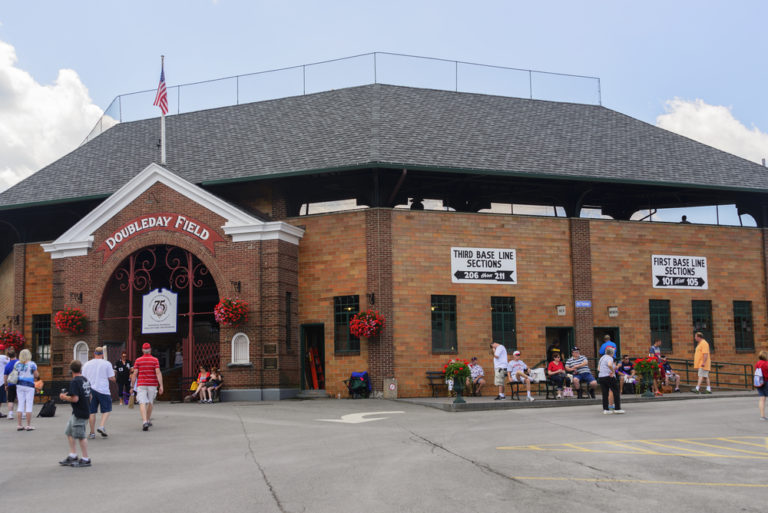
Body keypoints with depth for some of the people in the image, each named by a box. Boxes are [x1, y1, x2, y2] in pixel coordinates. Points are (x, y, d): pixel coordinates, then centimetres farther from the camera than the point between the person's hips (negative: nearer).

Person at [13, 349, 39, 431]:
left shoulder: (17, 364, 3)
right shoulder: (32, 364, -9)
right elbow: (36, 375, -5)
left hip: (19, 385, 4)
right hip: (29, 385, -4)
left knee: (20, 404, 8)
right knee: (29, 405, -1)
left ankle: (20, 425, 8)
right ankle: (29, 425, -1)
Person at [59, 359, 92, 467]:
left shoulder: (74, 382, -17)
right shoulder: (85, 380, 9)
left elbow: (75, 398, -24)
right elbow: (90, 396, 16)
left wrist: (64, 397, -7)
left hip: (79, 413, -9)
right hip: (86, 410, 9)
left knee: (80, 436, 0)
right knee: (69, 433, 18)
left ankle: (85, 459, 7)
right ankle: (73, 456, 22)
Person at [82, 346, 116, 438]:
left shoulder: (87, 364, 7)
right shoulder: (107, 364, -3)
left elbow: (83, 378, 10)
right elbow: (112, 378, -2)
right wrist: (113, 374, 18)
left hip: (90, 390, 3)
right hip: (103, 390, -3)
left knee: (92, 412, 8)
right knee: (106, 410, 8)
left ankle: (92, 433, 9)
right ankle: (102, 426, -11)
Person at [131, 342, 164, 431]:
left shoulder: (138, 360, 1)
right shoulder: (155, 360, 0)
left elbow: (135, 374, -1)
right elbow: (158, 373, -9)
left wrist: (132, 386, 6)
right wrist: (161, 385, -10)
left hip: (141, 385, -1)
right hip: (152, 384, 1)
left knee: (142, 403, -7)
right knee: (150, 402, 19)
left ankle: (145, 422, -25)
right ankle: (148, 420, 32)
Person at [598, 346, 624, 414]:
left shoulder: (602, 358, 18)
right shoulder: (610, 358, -10)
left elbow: (598, 368, 23)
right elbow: (609, 365, -31)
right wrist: (613, 371, -19)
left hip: (601, 377, 8)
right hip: (609, 377, -8)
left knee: (605, 394, 8)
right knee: (616, 392, 2)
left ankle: (605, 409, 5)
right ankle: (617, 408, 1)